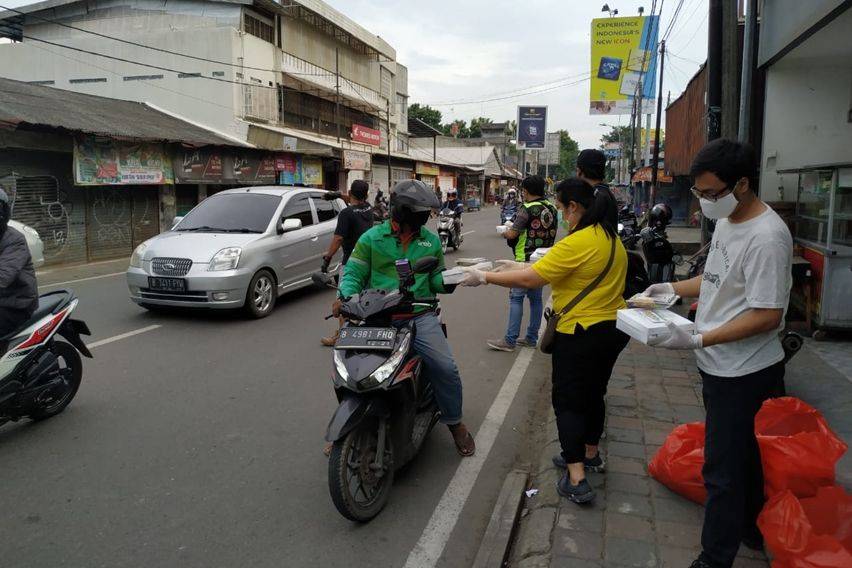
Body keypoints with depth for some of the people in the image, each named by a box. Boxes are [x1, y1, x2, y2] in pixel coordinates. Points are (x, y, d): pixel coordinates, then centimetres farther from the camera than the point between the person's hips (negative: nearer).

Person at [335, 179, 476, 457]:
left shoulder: (431, 241, 12)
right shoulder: (372, 238, 5)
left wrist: (448, 280, -5)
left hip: (419, 316, 1)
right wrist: (345, 296, -15)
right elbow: (353, 273, 5)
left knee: (446, 367, -15)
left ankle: (455, 423, 12)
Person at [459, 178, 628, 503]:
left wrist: (485, 278, -13)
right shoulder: (611, 238, 7)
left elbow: (530, 279, -23)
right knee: (593, 394, 23)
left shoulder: (576, 244, -23)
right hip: (612, 329, 9)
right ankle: (591, 455, 41)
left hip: (581, 333, -9)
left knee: (567, 402, 2)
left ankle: (576, 480, 3)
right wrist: (518, 267, 10)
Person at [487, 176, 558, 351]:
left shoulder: (527, 209, -15)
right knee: (536, 298, 12)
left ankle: (510, 340, -6)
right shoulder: (551, 208, 9)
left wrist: (504, 232, 3)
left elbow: (512, 234, -19)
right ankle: (532, 338, 19)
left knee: (516, 297, -5)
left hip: (526, 260, -8)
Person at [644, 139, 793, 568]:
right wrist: (674, 288, 5)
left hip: (744, 372, -9)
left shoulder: (767, 237, -23)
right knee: (742, 455, 25)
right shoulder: (726, 221, 6)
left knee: (723, 469, 1)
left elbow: (767, 315, -24)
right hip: (721, 365, 9)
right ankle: (751, 531, 45)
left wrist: (697, 340, -28)